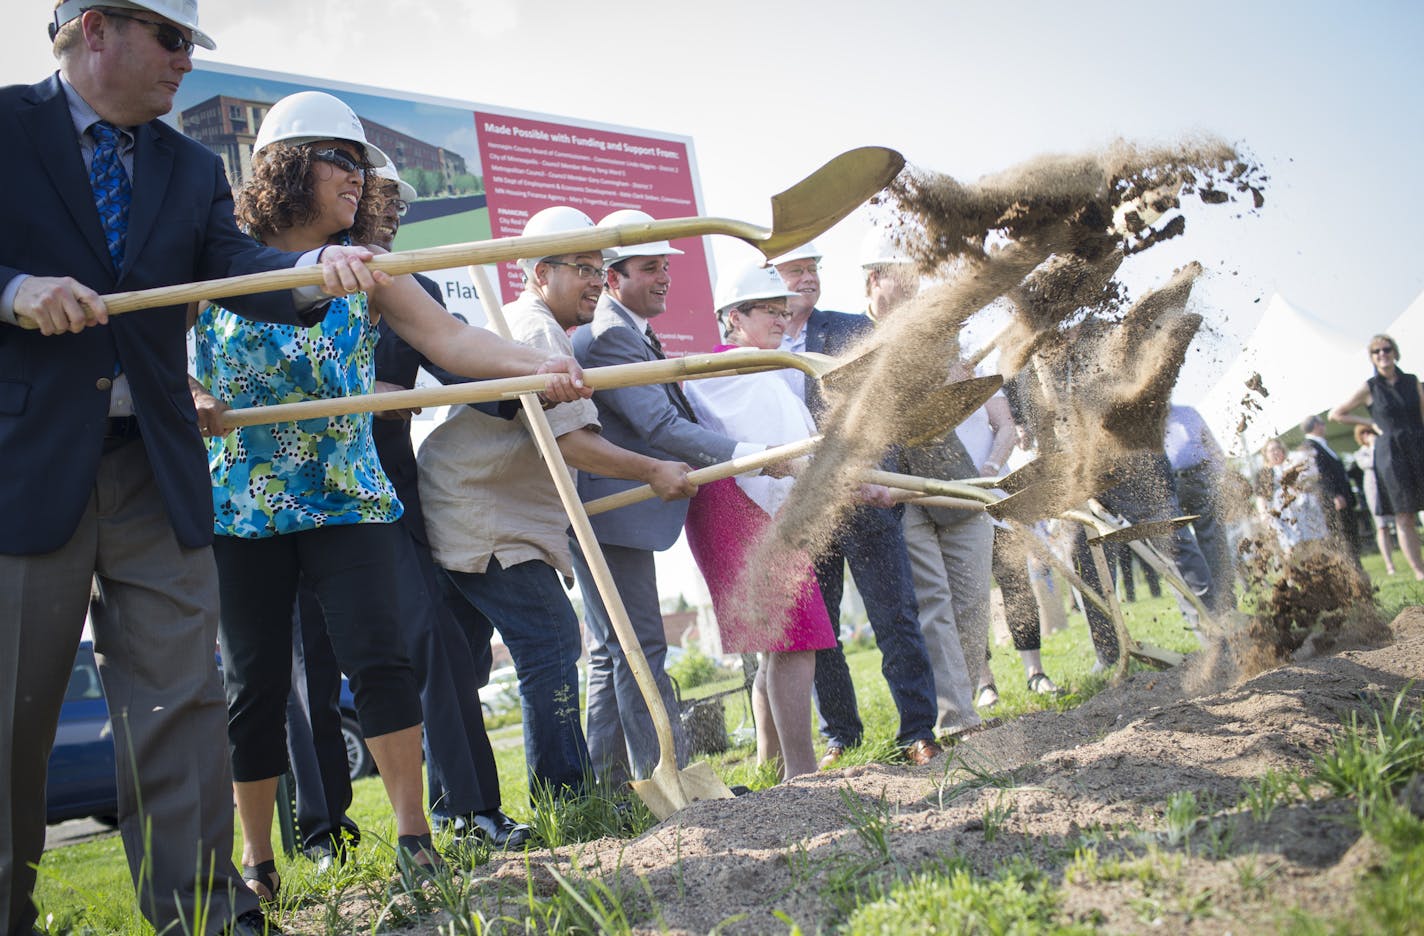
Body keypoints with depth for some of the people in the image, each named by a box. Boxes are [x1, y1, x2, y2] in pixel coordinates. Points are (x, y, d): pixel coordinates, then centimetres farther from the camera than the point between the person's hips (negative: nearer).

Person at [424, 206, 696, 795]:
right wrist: (653, 472, -15)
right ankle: (567, 801, -11)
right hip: (486, 526, -11)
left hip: (450, 519, 11)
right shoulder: (539, 332, -12)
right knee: (551, 642, -12)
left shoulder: (509, 325, 23)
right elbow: (570, 440, -21)